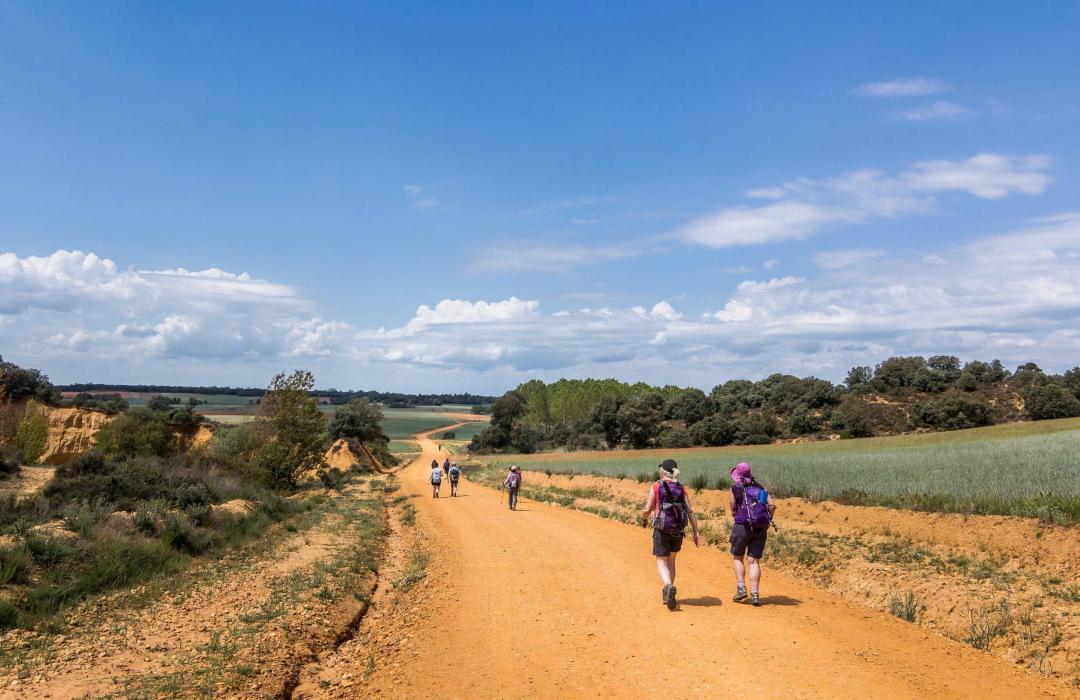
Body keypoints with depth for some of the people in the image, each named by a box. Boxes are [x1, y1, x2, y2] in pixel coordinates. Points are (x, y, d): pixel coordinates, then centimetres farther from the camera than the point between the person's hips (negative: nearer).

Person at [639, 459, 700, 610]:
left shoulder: (657, 486, -6)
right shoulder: (681, 488, 4)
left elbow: (647, 509, -9)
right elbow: (690, 512, -1)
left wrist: (644, 520, 11)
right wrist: (696, 533, 0)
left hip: (662, 529, -4)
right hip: (678, 530, 4)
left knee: (661, 562, 4)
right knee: (671, 561, 20)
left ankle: (669, 586, -24)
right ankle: (668, 595, 24)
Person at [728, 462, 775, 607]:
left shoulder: (735, 488, 2)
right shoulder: (760, 488, 14)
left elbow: (732, 510, 0)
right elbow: (772, 505, 2)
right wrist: (768, 521, 11)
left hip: (743, 526, -3)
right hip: (761, 529, 4)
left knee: (737, 558, 14)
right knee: (754, 561, 7)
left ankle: (741, 588, 2)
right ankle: (755, 594, -2)